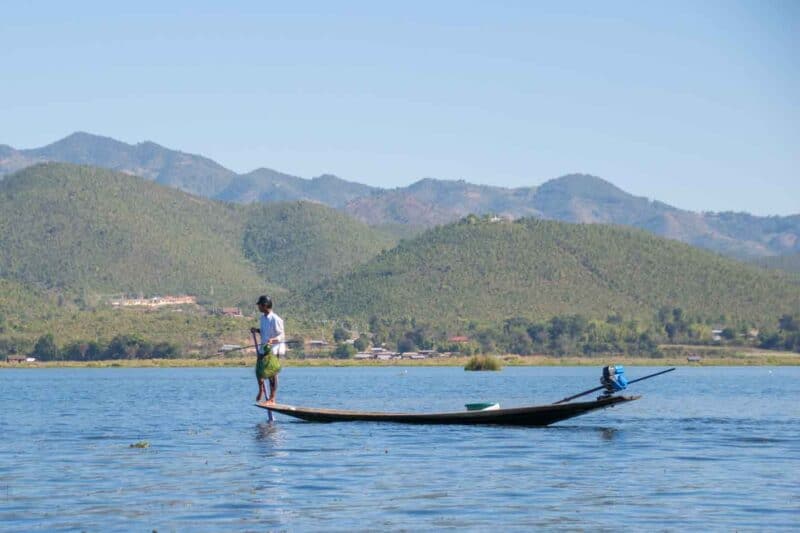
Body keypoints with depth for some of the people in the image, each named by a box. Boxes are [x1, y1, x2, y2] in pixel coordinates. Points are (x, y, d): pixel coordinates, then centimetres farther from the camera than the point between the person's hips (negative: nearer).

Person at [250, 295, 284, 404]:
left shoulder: (275, 319, -17)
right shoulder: (263, 317, 8)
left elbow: (282, 336, -15)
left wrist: (273, 340, -34)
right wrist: (257, 330, 3)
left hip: (273, 350, -8)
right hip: (263, 349, 8)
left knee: (272, 374, -4)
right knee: (258, 371, 11)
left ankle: (272, 397, 4)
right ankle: (261, 390, 35)